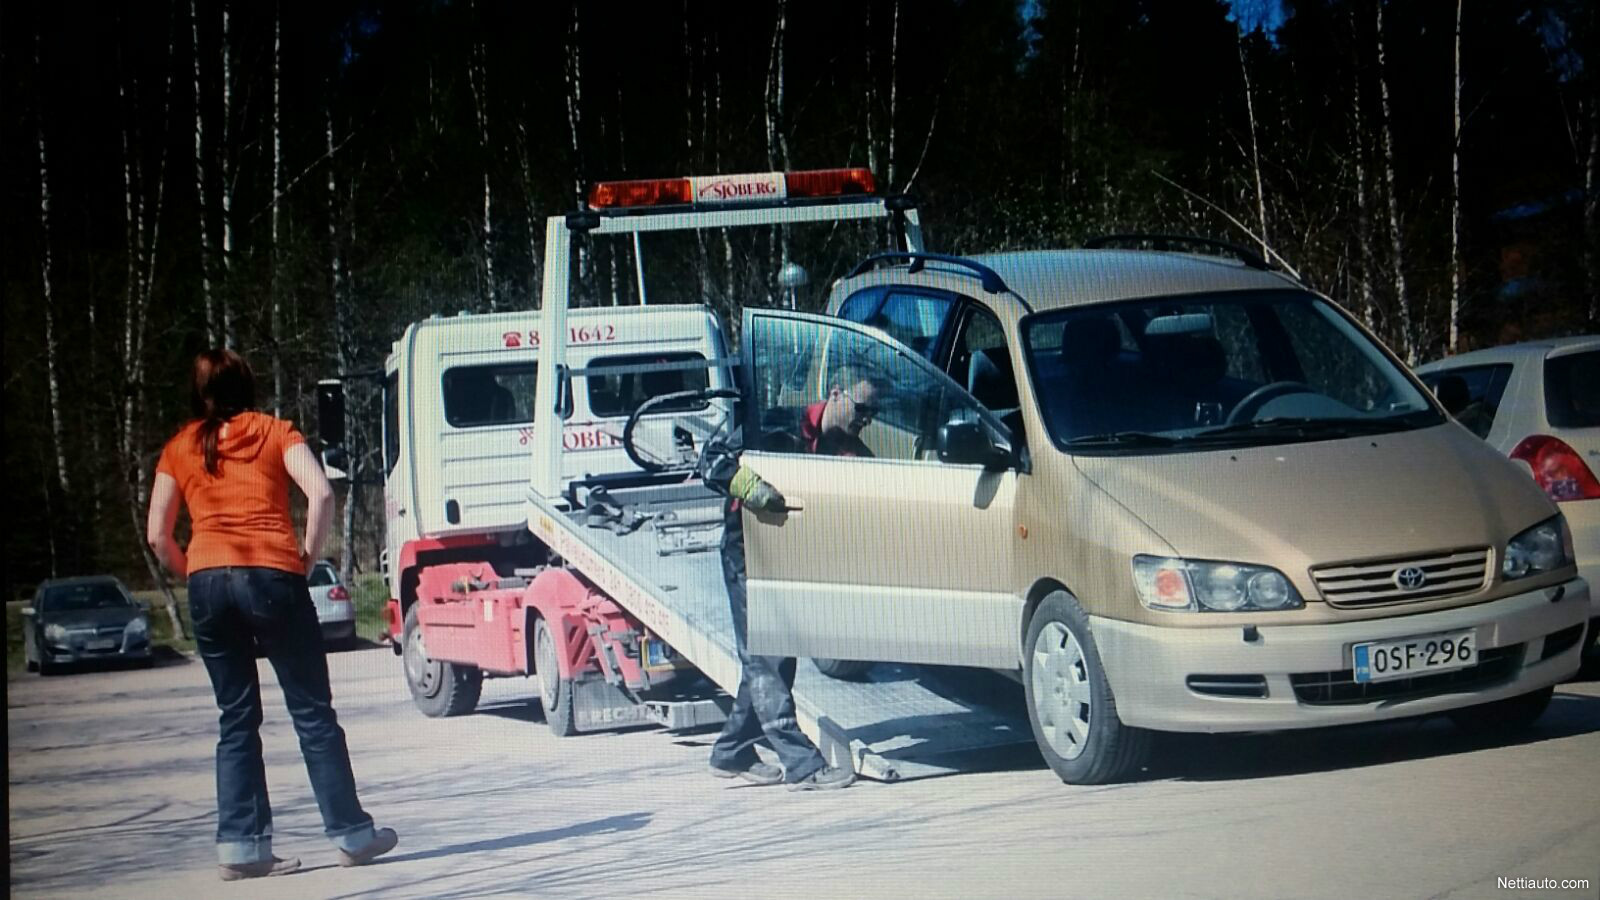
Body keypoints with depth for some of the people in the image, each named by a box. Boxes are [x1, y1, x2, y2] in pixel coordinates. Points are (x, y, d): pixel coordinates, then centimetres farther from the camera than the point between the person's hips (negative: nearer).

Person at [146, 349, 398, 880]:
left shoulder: (180, 448, 14)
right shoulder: (274, 432, 9)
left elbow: (158, 537, 7)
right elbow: (321, 493, -7)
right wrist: (307, 556, 3)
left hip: (208, 581, 2)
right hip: (272, 575, -2)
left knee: (236, 720, 9)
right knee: (313, 712, 5)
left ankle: (241, 846, 3)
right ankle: (350, 834, 7)